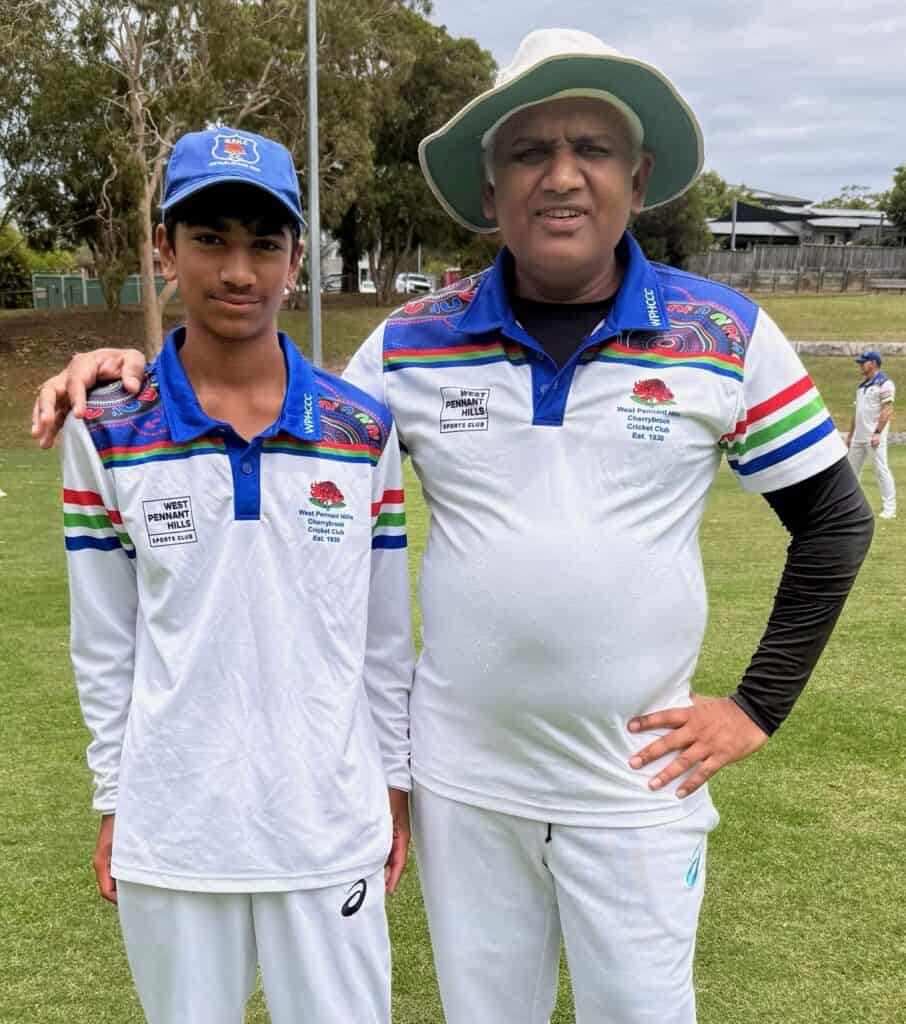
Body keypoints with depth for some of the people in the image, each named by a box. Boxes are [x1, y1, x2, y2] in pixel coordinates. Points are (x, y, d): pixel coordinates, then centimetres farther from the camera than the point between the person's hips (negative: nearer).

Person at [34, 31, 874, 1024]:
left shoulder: (726, 335, -6)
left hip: (636, 784, -1)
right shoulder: (413, 342, -3)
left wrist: (757, 705, -3)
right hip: (460, 780, 2)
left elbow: (833, 520, 2)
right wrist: (140, 376, -5)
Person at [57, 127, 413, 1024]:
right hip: (170, 828, 0)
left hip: (332, 822, 1)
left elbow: (384, 633, 4)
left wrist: (395, 783, 7)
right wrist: (113, 802, 4)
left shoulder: (363, 432, -2)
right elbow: (103, 643, 1)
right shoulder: (107, 435, -4)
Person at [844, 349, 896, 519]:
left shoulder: (884, 383, -8)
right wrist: (849, 434, 19)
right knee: (852, 469, 11)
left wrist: (877, 433, -23)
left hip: (874, 436, -9)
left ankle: (889, 508, -5)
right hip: (858, 436, 9)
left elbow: (887, 410, -16)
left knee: (881, 469, -9)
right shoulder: (862, 385, 18)